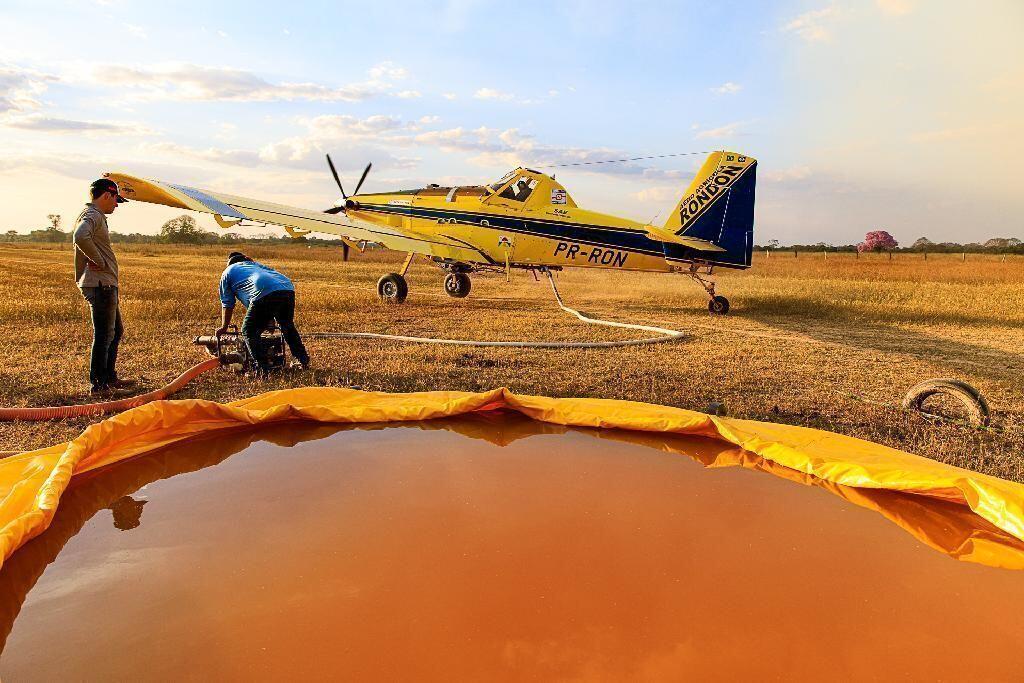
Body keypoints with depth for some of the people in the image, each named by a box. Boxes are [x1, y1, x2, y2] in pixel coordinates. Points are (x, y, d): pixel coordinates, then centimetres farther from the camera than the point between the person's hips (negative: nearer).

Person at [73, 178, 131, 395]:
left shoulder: (96, 216, 20)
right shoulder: (92, 216, -12)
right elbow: (80, 237, -32)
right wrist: (100, 261, -22)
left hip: (105, 285, 11)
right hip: (100, 285, -11)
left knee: (116, 331, 18)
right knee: (104, 335, -5)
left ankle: (109, 377, 27)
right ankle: (98, 384, 3)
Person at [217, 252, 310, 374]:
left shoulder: (228, 272, 28)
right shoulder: (256, 265, 41)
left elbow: (227, 304, 27)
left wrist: (224, 327, 38)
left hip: (265, 294, -6)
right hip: (288, 289, 6)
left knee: (249, 332, 8)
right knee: (288, 327, 28)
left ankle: (262, 367, -1)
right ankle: (303, 359, 29)